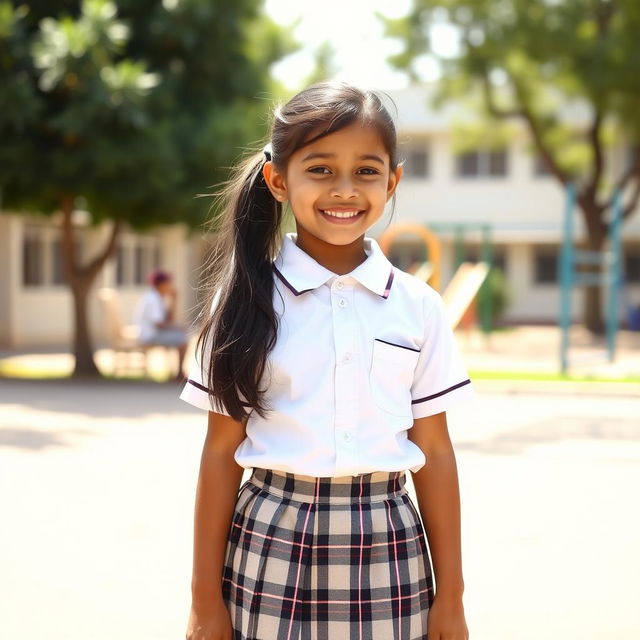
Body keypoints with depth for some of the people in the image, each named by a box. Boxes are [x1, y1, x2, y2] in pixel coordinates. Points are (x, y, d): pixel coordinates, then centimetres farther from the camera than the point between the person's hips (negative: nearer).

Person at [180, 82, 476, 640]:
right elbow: (221, 451, -1)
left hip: (388, 551, 1)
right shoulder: (248, 301, -3)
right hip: (274, 549, -1)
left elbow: (435, 452, 5)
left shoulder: (418, 307, 2)